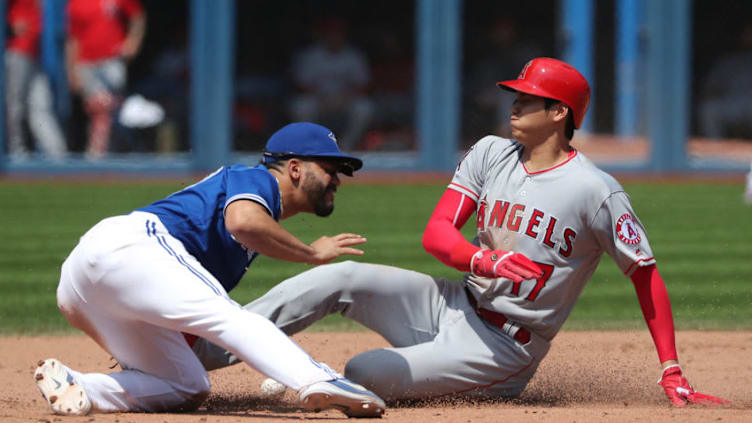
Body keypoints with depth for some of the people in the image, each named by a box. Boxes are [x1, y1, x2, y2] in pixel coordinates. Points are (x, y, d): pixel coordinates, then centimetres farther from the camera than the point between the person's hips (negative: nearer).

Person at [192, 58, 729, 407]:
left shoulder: (595, 191, -14)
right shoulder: (490, 154, 3)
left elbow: (646, 275, -9)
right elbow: (436, 233, -3)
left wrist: (673, 374, -14)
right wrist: (486, 261, -26)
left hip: (503, 350, -6)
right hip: (455, 305, 6)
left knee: (362, 375, -22)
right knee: (340, 278, -15)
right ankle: (204, 352, -16)